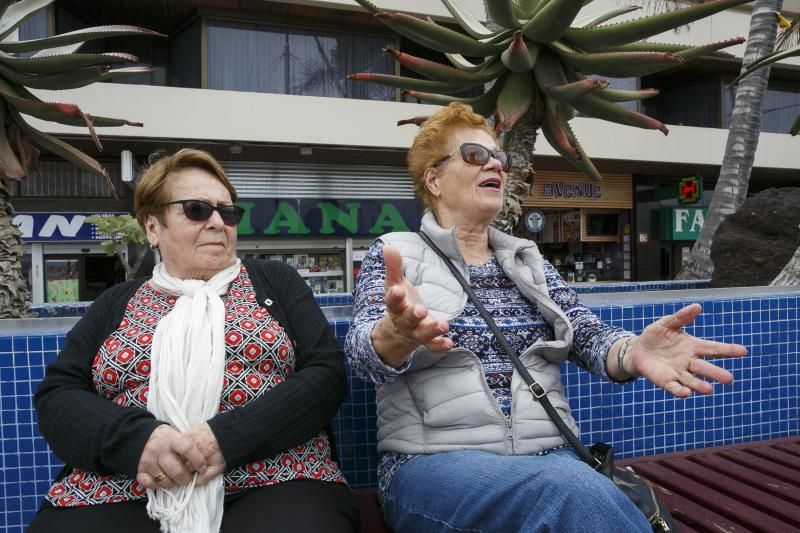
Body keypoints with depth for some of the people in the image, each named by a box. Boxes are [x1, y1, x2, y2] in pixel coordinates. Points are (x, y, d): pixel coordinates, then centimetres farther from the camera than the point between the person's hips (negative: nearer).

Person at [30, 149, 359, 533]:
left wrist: (230, 439, -13)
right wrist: (135, 440, -13)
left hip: (273, 483, -1)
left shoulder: (275, 281, 13)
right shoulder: (116, 304, 18)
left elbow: (326, 373, 2)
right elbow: (55, 395, 9)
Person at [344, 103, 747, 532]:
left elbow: (586, 333, 3)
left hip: (547, 460, 4)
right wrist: (399, 333, -40)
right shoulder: (397, 255, 2)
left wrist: (632, 352, -22)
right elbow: (366, 352, -14)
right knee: (573, 493, -33)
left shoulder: (528, 261, 16)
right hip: (435, 464, -4)